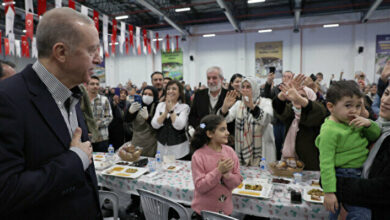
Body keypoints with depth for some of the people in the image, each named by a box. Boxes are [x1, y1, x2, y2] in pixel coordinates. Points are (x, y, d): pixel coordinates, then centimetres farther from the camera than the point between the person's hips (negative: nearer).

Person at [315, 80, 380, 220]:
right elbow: (326, 163, -24)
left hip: (361, 173, 8)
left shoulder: (355, 122, 1)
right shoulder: (330, 131, -23)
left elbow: (376, 136, 12)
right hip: (343, 176, -8)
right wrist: (329, 191, -25)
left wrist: (369, 123, -10)